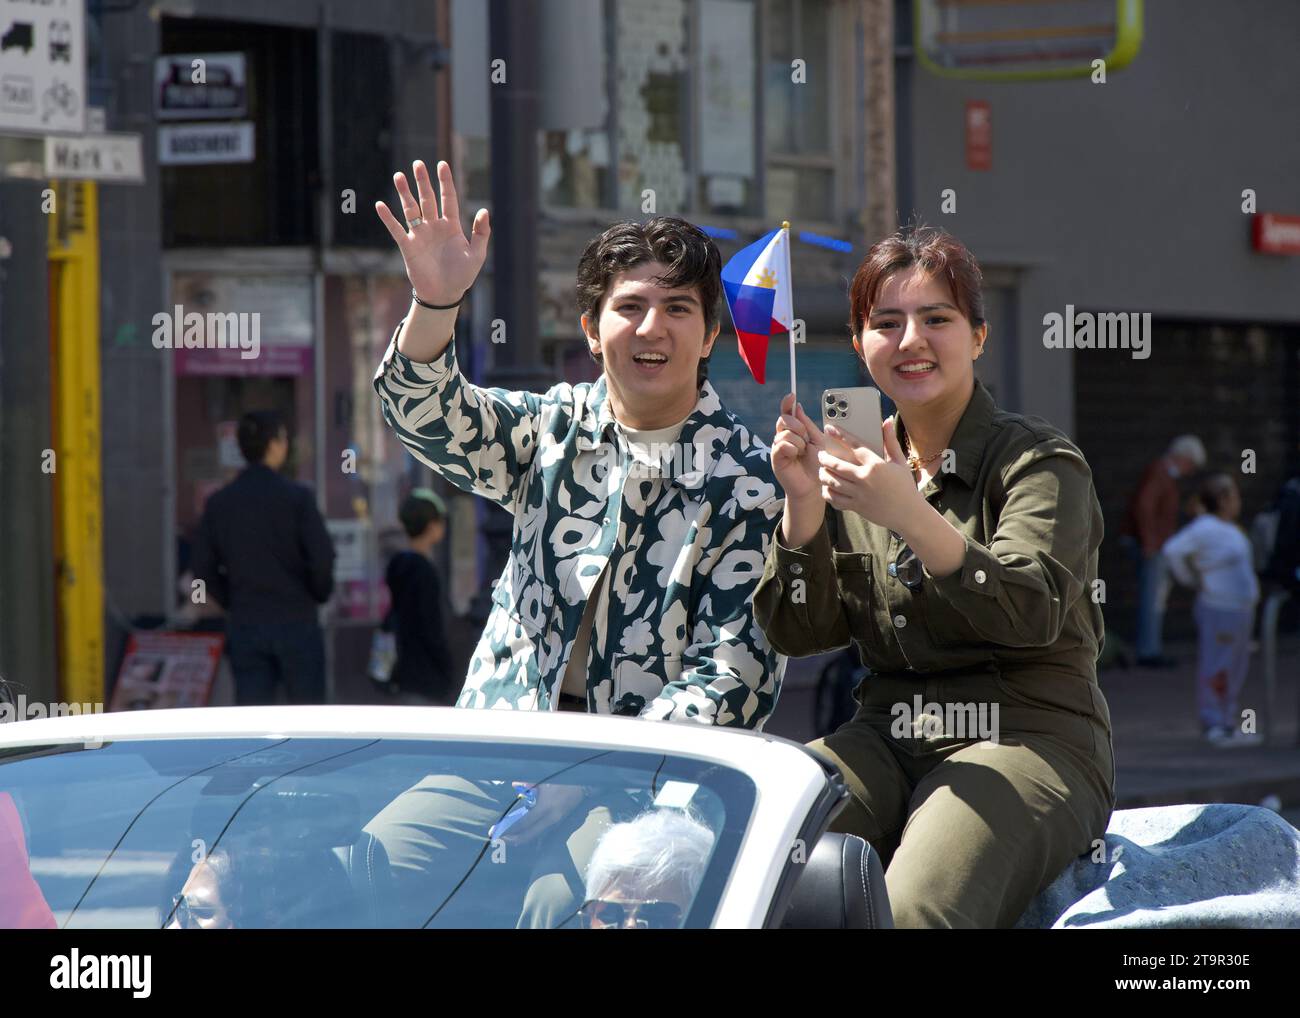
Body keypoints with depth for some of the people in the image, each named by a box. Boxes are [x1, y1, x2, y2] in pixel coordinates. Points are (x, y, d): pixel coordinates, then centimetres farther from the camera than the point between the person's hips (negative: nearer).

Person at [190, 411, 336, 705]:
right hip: (295, 622, -3)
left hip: (244, 625, 3)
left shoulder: (218, 502, 3)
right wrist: (319, 595, 5)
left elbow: (204, 567, 3)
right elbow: (322, 557, -13)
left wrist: (233, 602, 14)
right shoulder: (297, 497, -9)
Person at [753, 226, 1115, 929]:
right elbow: (797, 633, 8)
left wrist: (909, 514, -26)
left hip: (1028, 743, -4)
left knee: (910, 910, -33)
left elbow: (1033, 614, -16)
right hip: (885, 739, 4)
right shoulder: (861, 465, 15)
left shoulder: (1041, 463, 1)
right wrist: (803, 504, -8)